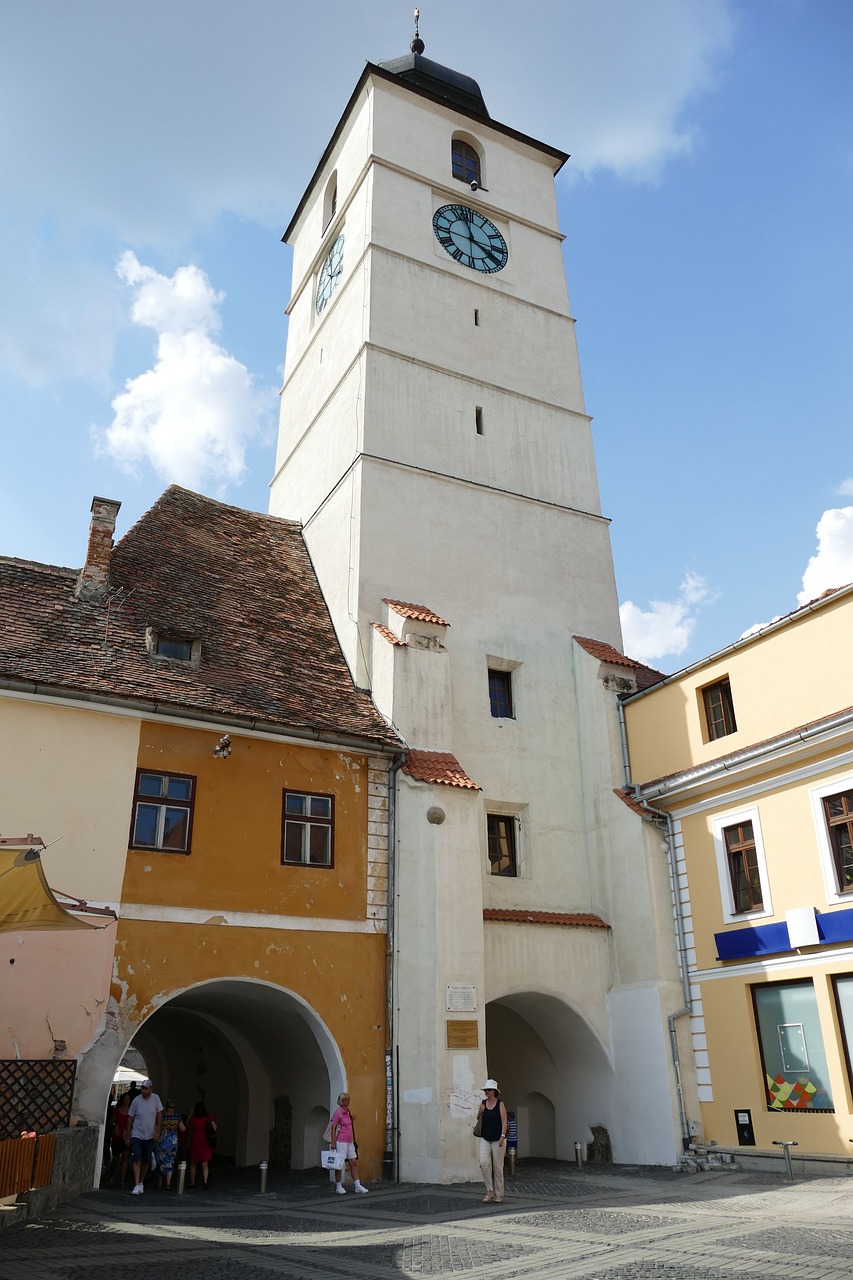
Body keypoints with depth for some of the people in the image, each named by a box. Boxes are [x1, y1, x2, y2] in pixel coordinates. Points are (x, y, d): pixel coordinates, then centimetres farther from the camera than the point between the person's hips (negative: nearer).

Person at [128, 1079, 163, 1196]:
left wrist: (158, 1131, -3)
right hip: (137, 1135, -2)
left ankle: (141, 1183, 26)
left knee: (146, 1161, 9)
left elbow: (159, 1115, 0)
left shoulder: (155, 1098, -6)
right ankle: (137, 1186, -11)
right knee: (137, 1160, -12)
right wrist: (128, 1135, 2)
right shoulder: (136, 1100, -9)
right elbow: (131, 1118, 0)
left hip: (150, 1136, 2)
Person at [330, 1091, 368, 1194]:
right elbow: (333, 1128, -12)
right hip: (341, 1142, -8)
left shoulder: (348, 1112, 12)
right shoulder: (338, 1112, -11)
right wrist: (333, 1143, -16)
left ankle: (357, 1186, 10)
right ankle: (338, 1187, 12)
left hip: (349, 1142, 8)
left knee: (354, 1163, 6)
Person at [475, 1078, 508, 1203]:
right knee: (484, 1162, -16)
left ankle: (499, 1194, 15)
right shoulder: (483, 1103, 6)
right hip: (485, 1139, 3)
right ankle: (490, 1191, -5)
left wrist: (502, 1136, -19)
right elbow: (478, 1118, 26)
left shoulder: (500, 1104, -4)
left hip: (498, 1139, -3)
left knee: (498, 1167, 2)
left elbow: (504, 1122, -11)